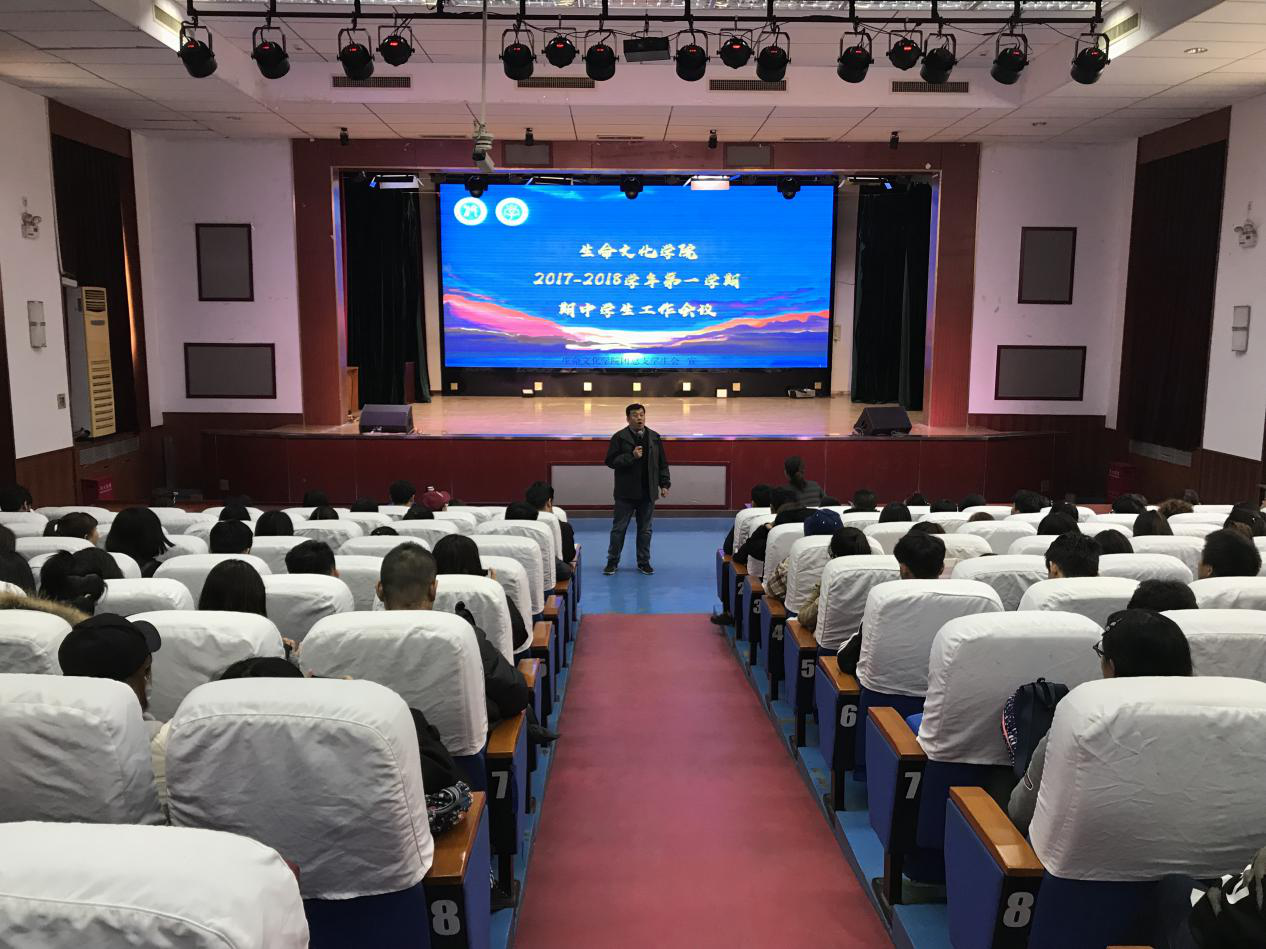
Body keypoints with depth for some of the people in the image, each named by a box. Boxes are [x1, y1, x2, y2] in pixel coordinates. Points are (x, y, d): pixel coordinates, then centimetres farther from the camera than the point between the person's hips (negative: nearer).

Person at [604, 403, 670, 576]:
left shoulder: (654, 437, 6)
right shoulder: (619, 437, -5)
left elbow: (662, 463, 9)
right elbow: (610, 461, -11)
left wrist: (664, 484, 4)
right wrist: (631, 456, -21)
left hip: (648, 492, 3)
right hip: (625, 492, -3)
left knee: (645, 529, 10)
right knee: (619, 528, 5)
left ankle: (644, 562, 20)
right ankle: (612, 561, 15)